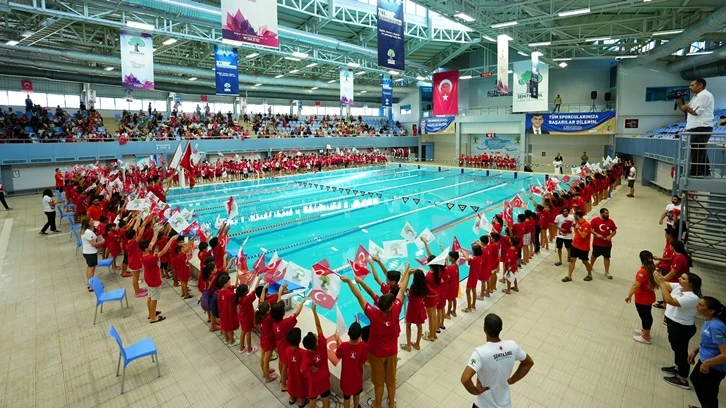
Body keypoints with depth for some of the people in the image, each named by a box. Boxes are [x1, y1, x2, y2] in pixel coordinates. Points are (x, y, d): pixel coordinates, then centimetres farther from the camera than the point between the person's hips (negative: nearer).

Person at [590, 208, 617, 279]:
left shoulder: (610, 221, -1)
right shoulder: (595, 220, -10)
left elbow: (614, 231, 7)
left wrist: (610, 236, -11)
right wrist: (597, 234, -23)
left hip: (607, 244, 2)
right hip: (597, 243, -2)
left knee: (606, 257, 7)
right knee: (594, 255, 14)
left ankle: (607, 272, 15)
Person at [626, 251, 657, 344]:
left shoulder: (643, 272, -29)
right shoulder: (653, 269, -3)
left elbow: (636, 285, -28)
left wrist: (629, 296, -21)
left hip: (642, 299, -8)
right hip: (649, 297, 8)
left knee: (644, 316, 7)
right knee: (646, 315, 24)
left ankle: (646, 338, 22)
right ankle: (645, 331, 43)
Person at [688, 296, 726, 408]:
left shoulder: (715, 326, -33)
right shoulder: (709, 321, -4)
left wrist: (707, 363, -23)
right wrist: (695, 350, 7)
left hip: (714, 368, -10)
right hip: (705, 360, 10)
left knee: (708, 395, 10)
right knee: (695, 378, 32)